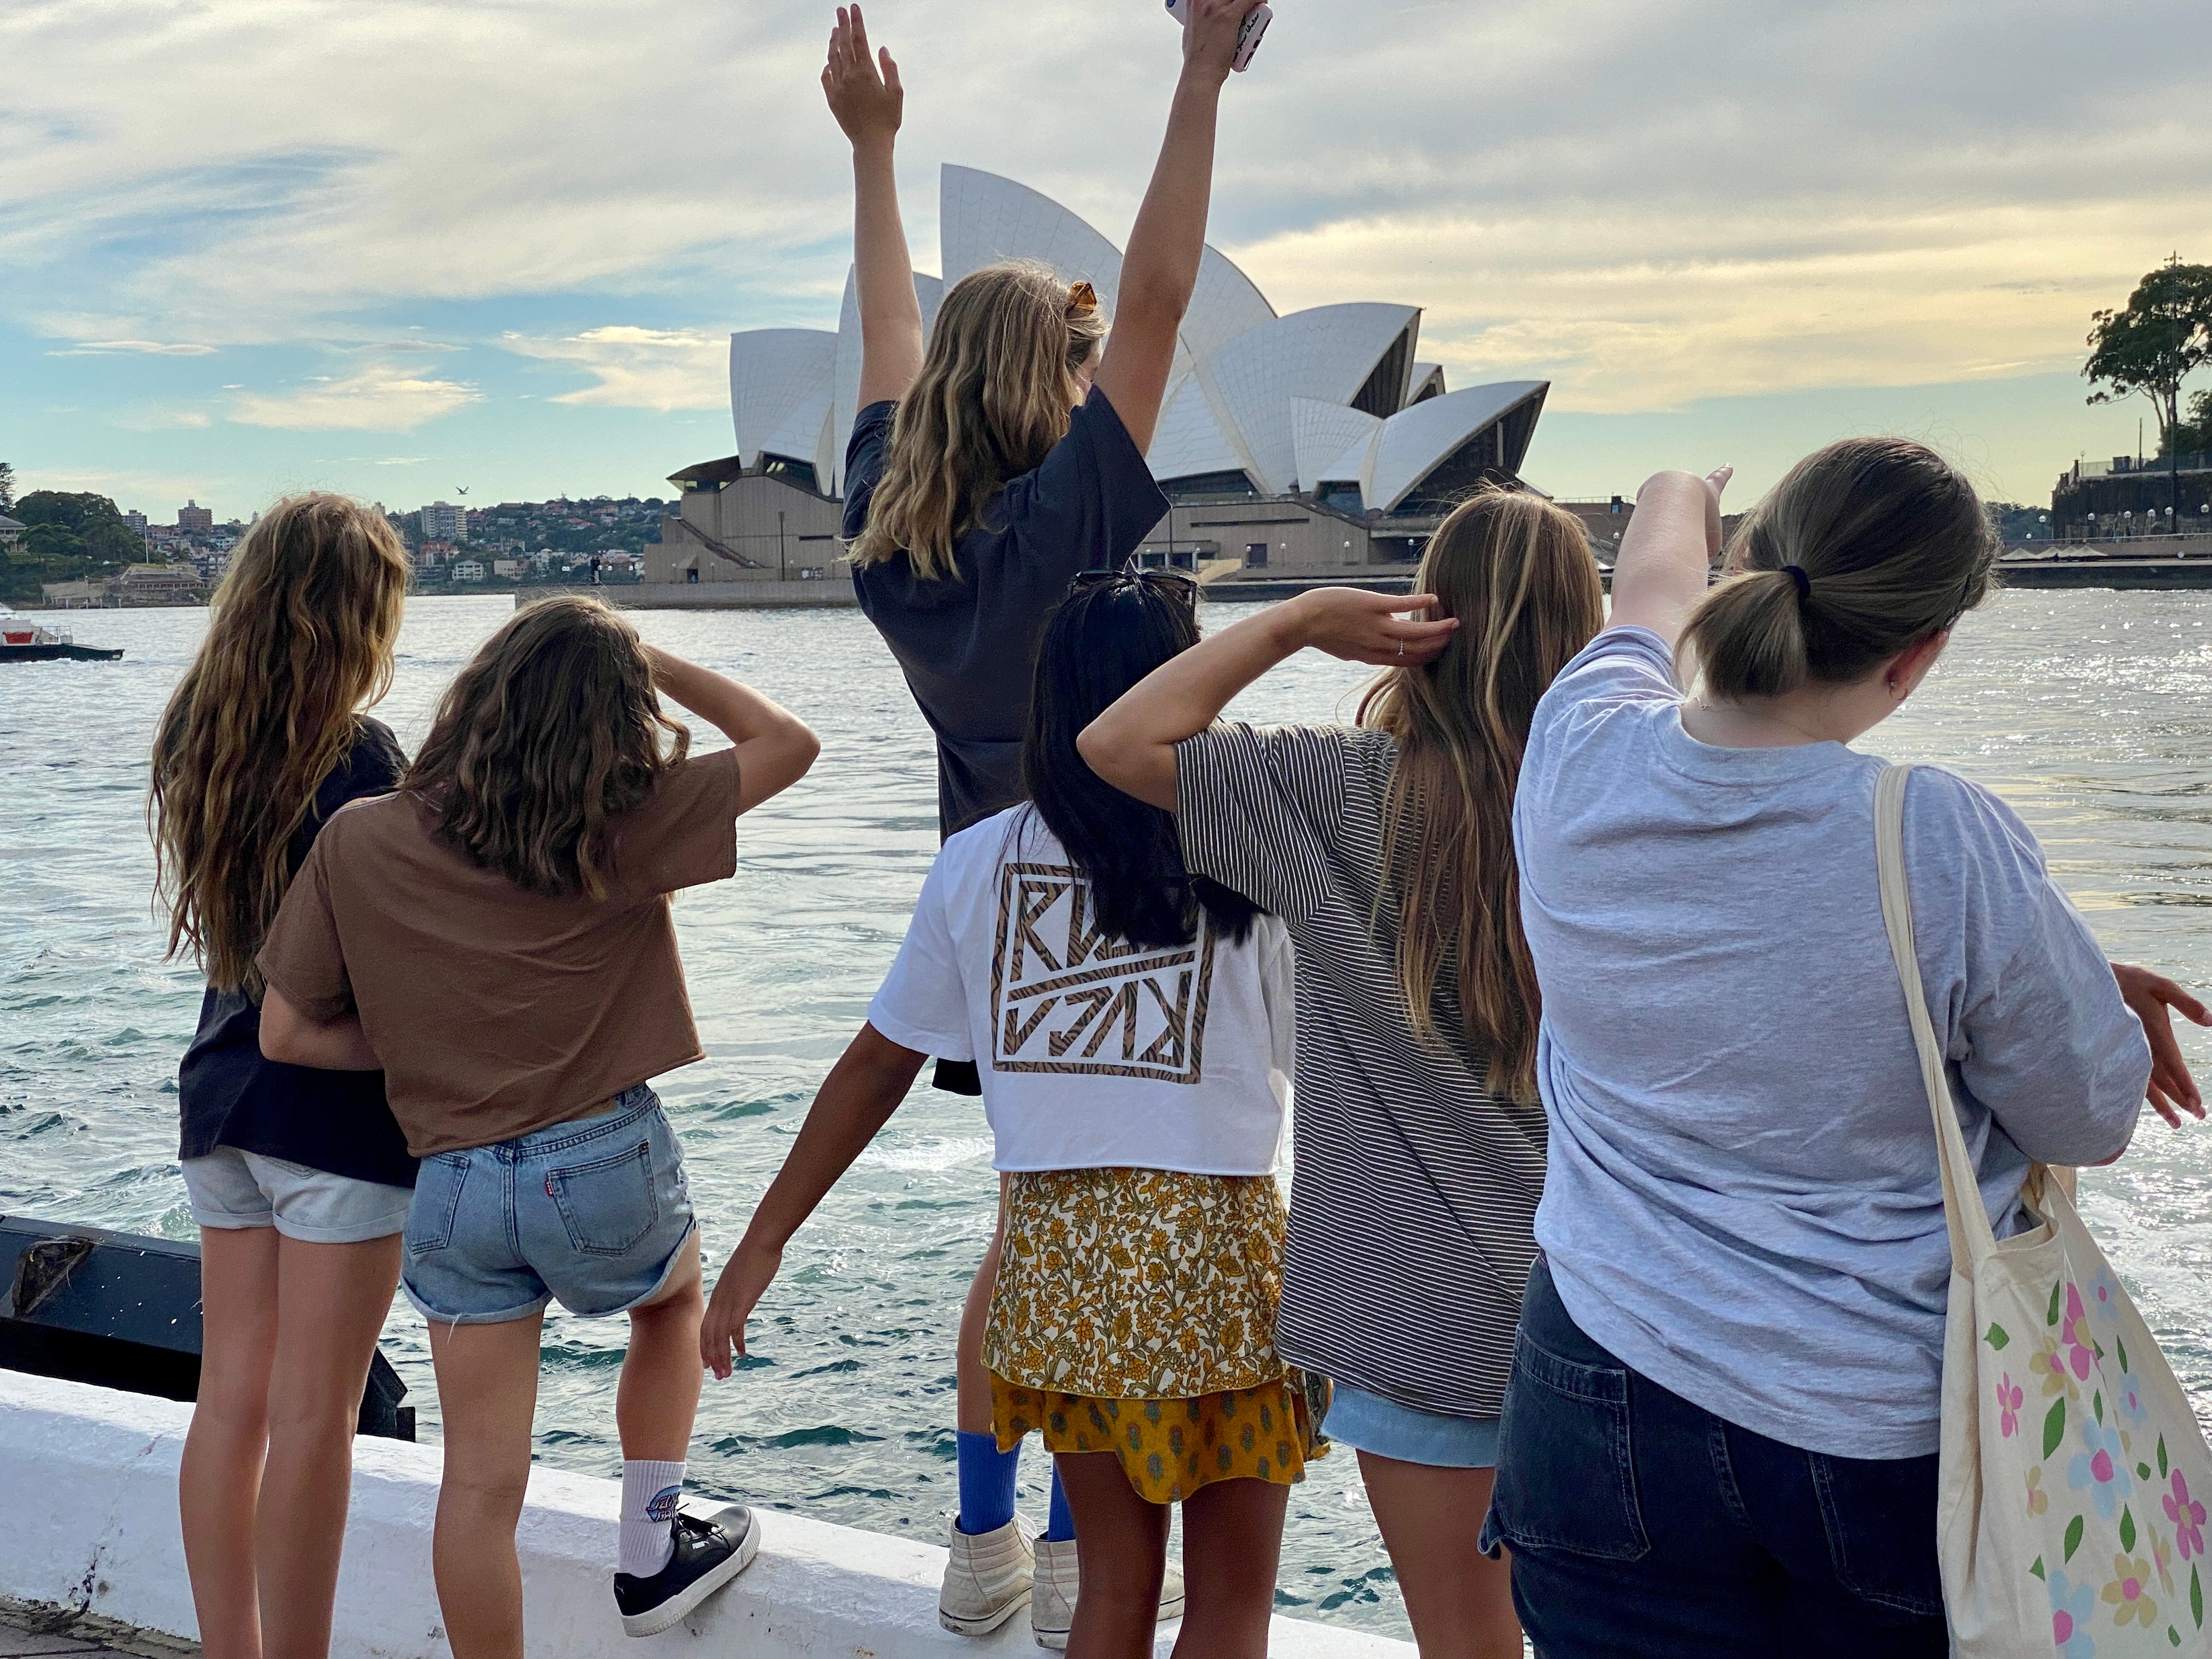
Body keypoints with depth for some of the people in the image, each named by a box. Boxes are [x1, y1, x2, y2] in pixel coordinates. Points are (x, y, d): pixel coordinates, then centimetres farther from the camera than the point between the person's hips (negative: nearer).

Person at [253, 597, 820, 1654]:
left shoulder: (360, 842, -3)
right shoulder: (625, 825, -9)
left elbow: (286, 1033, 0)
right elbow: (787, 744, 2)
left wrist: (415, 1044, 11)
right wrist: (652, 667, 5)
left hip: (453, 1181, 2)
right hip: (605, 1162, -1)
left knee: (481, 1478, 9)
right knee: (673, 1303, 31)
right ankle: (650, 1558, 35)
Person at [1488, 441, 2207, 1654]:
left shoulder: (1575, 761, -12)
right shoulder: (1948, 843, -24)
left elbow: (1648, 589, 13)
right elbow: (2095, 1124, -8)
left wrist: (1679, 497, 35)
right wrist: (2068, 992, 13)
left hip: (1607, 1402, 3)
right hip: (1887, 1441, -2)